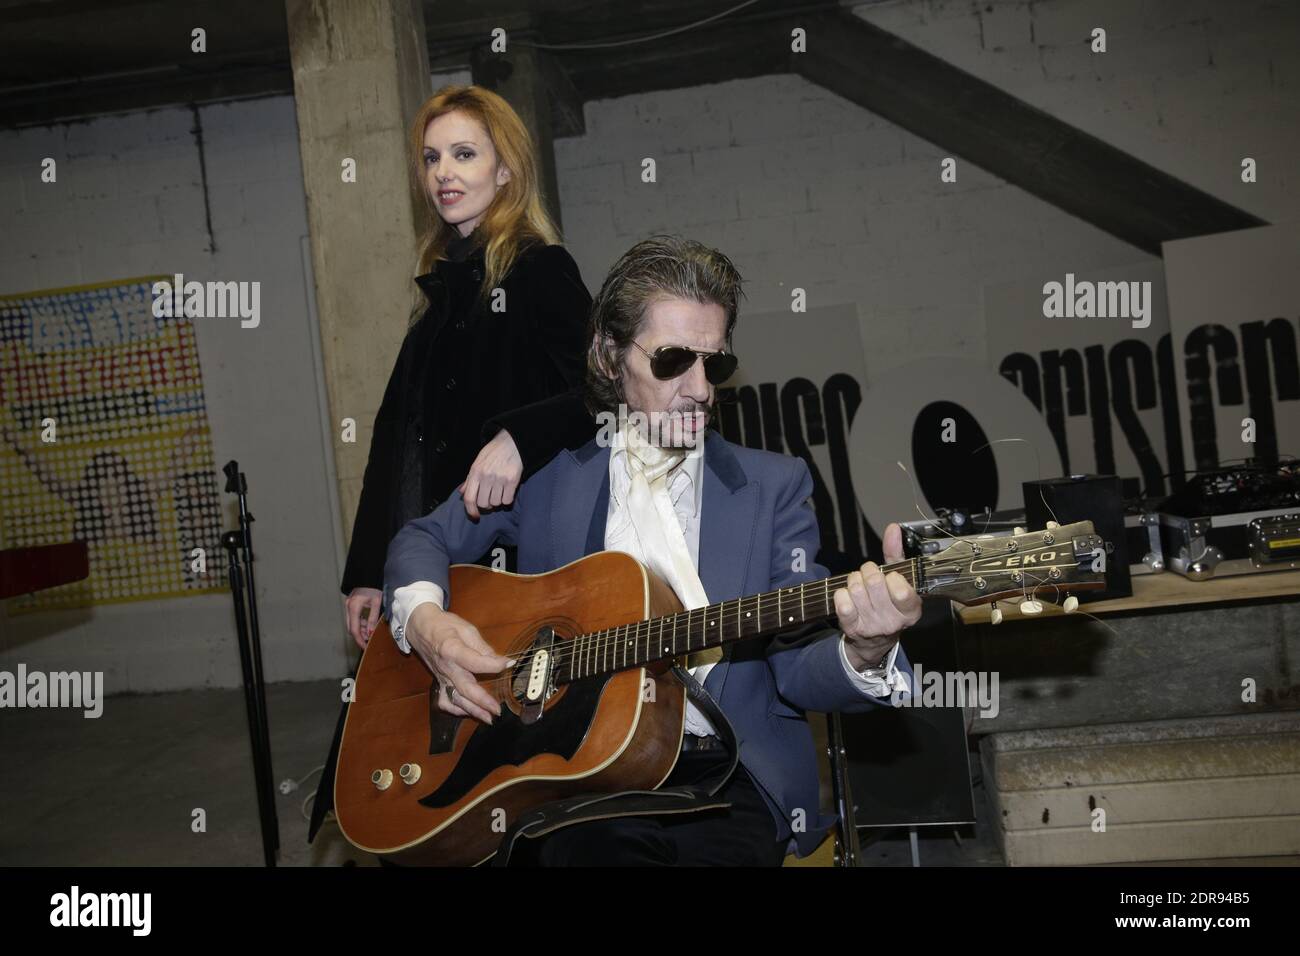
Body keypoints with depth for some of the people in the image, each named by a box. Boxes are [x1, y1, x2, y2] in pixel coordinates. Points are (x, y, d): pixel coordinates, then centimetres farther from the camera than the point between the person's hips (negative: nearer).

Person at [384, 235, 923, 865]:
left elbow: (796, 668, -2)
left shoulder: (773, 485, 7)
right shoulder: (547, 467, 9)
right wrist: (424, 621, -5)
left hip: (724, 773, 1)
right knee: (589, 847, -29)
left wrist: (863, 654, -25)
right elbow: (424, 540, 17)